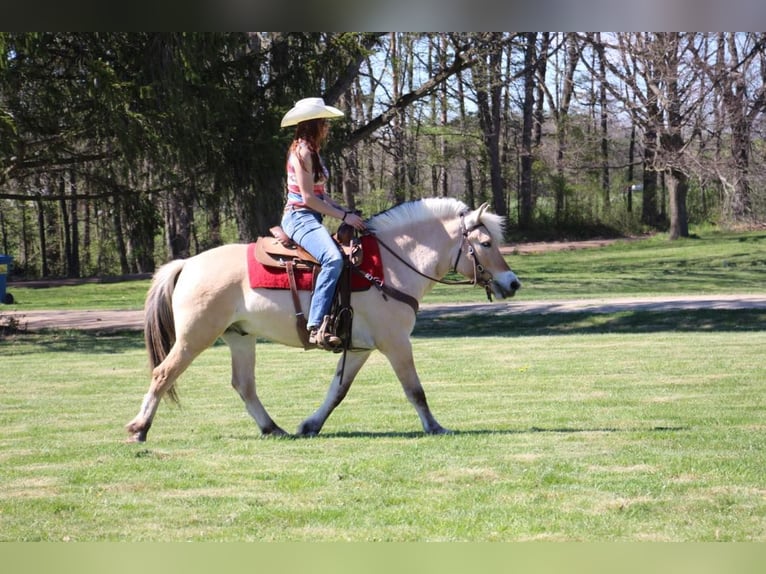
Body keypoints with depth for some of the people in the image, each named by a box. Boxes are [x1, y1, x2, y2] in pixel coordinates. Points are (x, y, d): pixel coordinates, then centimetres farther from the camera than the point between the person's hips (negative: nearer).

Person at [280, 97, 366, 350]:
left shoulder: (312, 152, 18)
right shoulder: (302, 151, -12)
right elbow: (308, 198, -17)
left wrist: (345, 211, 5)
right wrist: (344, 216, -15)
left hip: (311, 219, 11)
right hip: (299, 217, -11)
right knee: (333, 259, -32)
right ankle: (317, 327, -39)